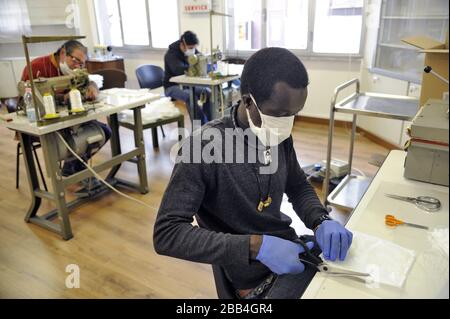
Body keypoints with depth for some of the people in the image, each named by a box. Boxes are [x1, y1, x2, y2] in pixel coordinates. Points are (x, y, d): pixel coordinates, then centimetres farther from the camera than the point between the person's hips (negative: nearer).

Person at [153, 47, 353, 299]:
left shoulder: (280, 136, -5)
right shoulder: (203, 147, -24)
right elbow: (166, 234, -25)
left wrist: (321, 221, -13)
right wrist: (256, 246, -31)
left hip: (292, 248, 6)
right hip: (258, 277, -6)